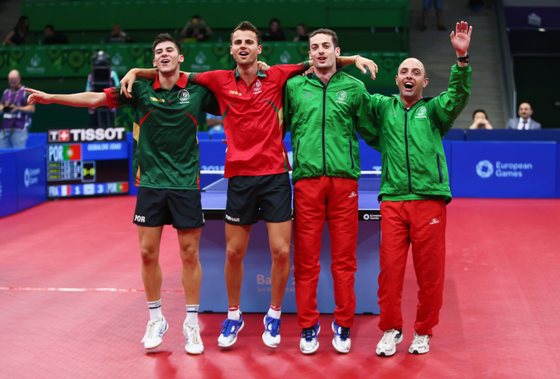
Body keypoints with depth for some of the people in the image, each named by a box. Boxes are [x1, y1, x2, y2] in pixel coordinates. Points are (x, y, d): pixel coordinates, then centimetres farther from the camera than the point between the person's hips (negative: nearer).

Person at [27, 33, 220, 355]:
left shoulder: (198, 91, 0)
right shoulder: (141, 90, 3)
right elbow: (95, 98, 1)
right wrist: (51, 97, -4)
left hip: (186, 184, -1)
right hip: (150, 184, 1)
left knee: (190, 254, 3)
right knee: (148, 253, 3)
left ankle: (192, 324, 15)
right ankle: (156, 320, 21)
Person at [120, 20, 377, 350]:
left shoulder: (277, 77, 2)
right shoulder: (220, 81, 4)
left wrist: (355, 58, -3)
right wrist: (135, 72, 5)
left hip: (275, 175, -1)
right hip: (239, 177, 1)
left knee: (281, 251, -1)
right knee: (234, 252, 7)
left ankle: (274, 316, 20)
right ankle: (233, 316, 27)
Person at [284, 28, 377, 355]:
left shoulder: (355, 88, 9)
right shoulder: (294, 87, 9)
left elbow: (370, 132, 17)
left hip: (344, 180, 0)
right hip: (306, 179, 0)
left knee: (344, 259, 4)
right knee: (306, 260, 3)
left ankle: (343, 325, 16)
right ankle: (308, 326, 14)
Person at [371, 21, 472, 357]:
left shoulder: (434, 110, 9)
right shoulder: (383, 107, 14)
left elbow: (459, 95, -8)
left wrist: (462, 58, -23)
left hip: (430, 200, -1)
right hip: (393, 200, 1)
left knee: (430, 272, 3)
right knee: (390, 269, 0)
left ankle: (423, 332, 18)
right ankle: (391, 329, 16)